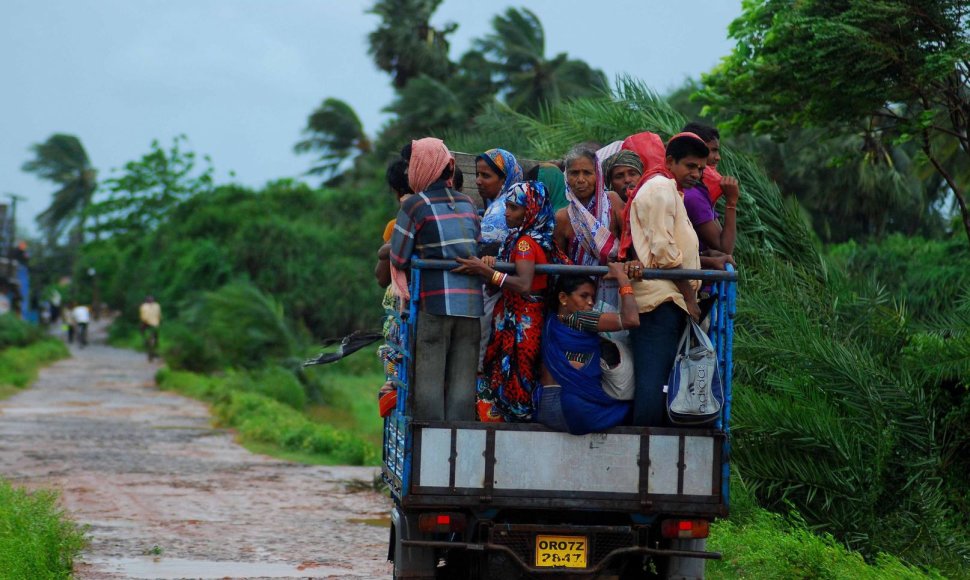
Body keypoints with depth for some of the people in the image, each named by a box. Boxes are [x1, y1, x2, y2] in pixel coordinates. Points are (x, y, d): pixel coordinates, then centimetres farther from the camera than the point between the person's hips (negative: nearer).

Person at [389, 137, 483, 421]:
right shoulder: (467, 203, 13)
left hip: (433, 302, -5)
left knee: (429, 379, 1)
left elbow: (398, 259, -3)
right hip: (471, 302, 5)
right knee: (462, 380, 5)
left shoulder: (414, 205, -4)